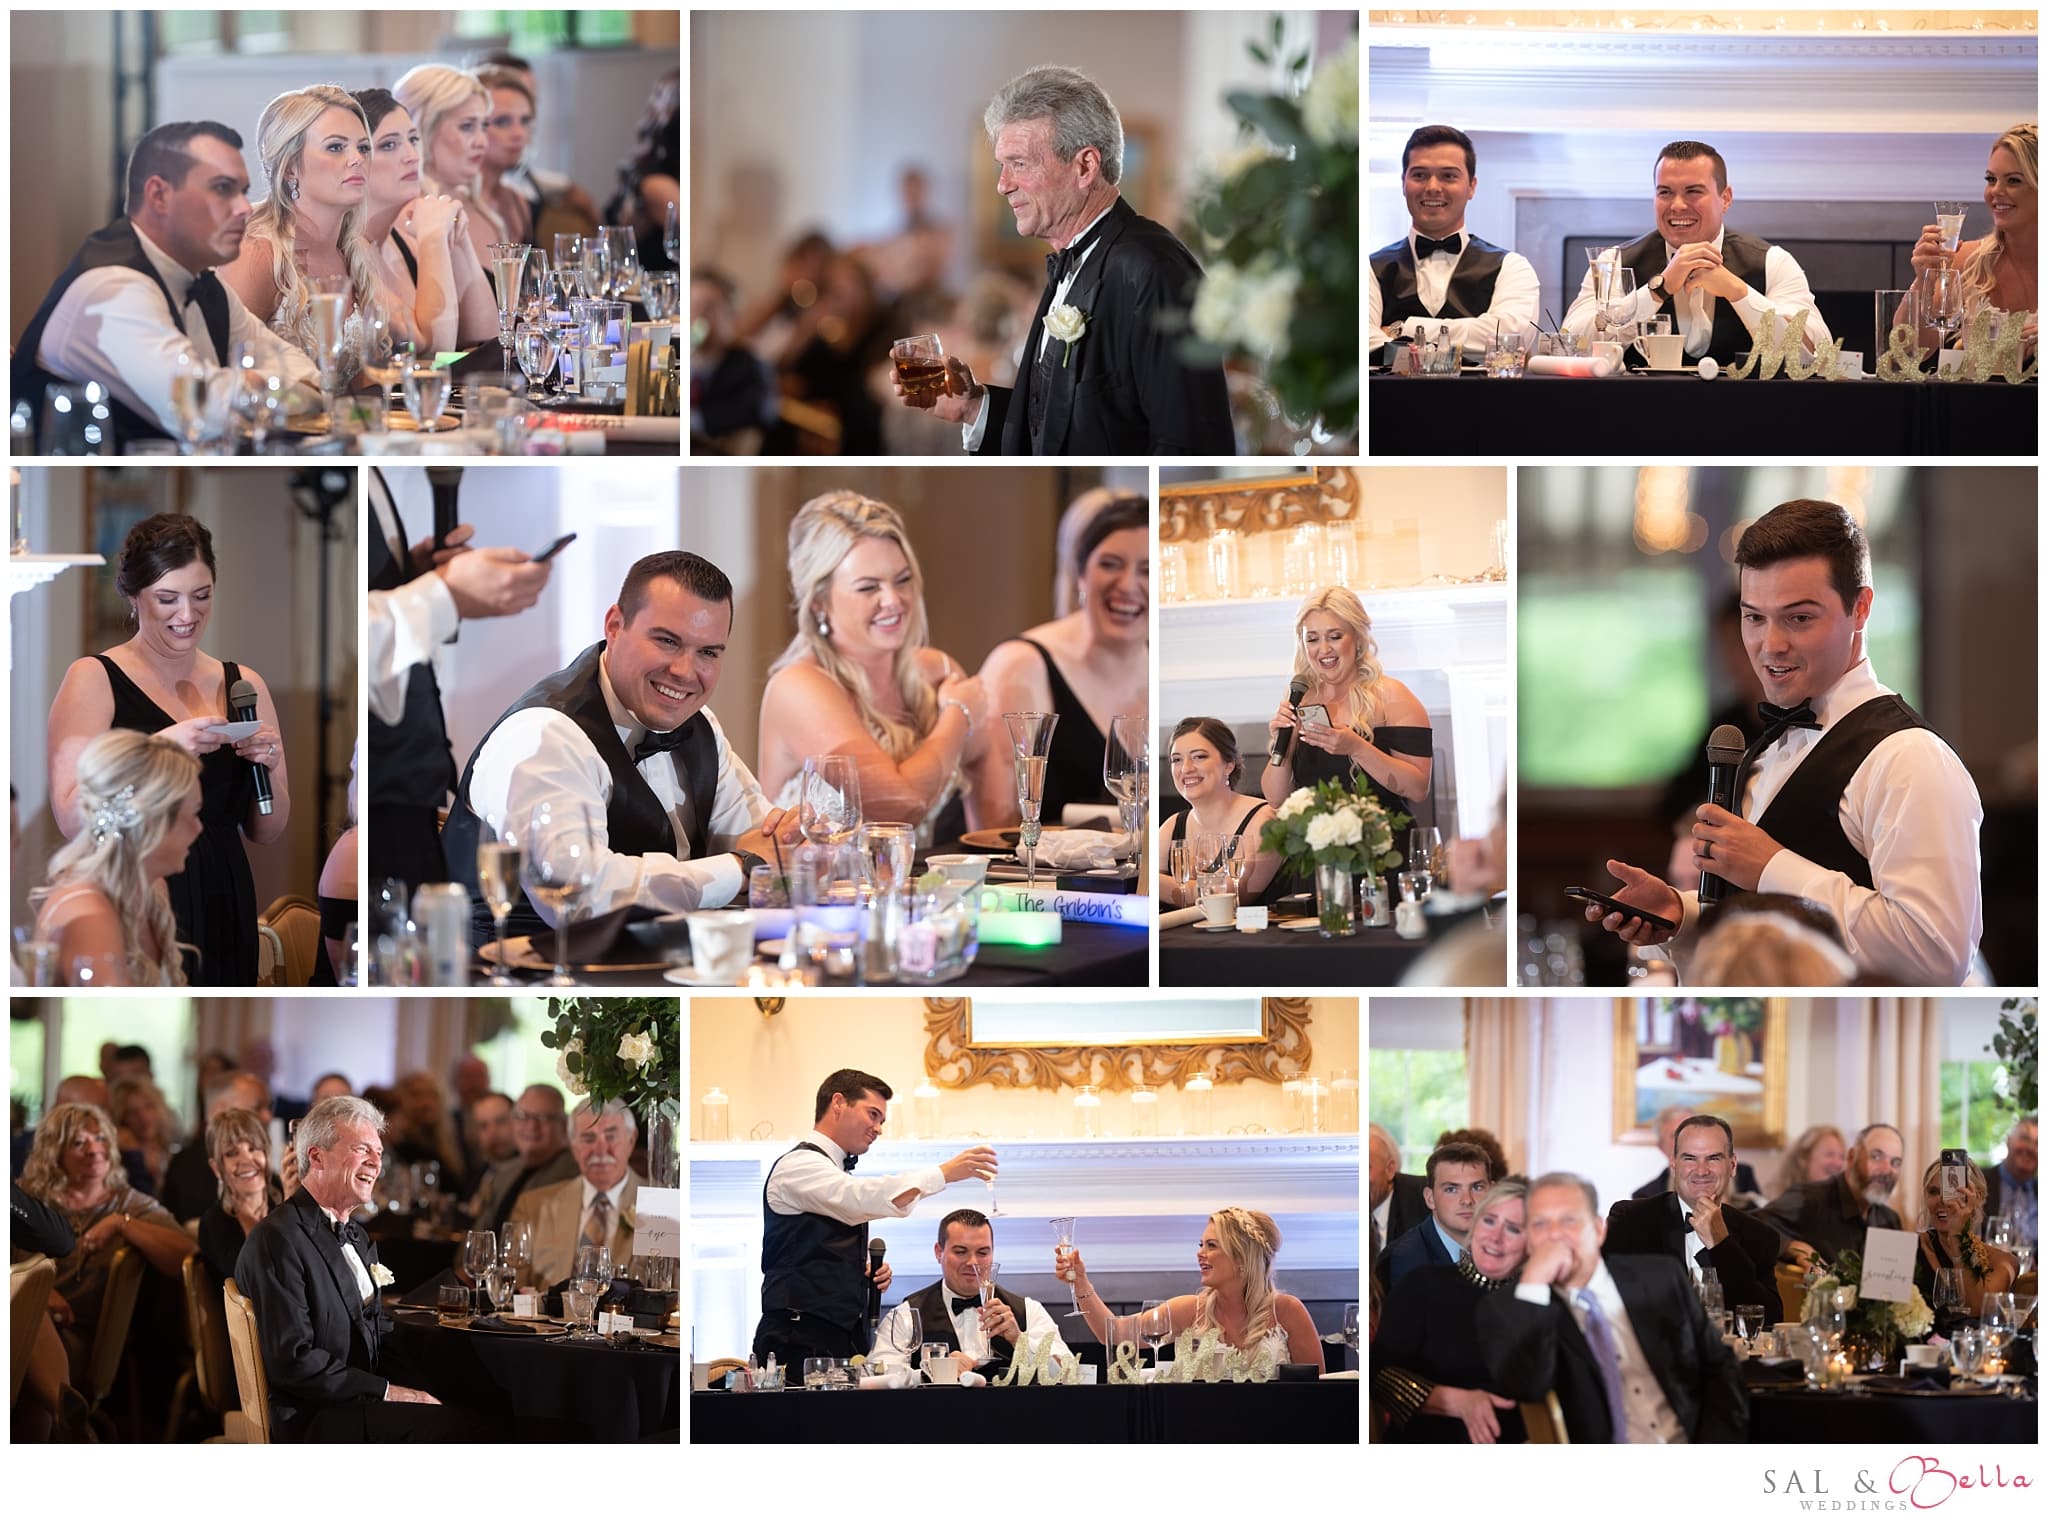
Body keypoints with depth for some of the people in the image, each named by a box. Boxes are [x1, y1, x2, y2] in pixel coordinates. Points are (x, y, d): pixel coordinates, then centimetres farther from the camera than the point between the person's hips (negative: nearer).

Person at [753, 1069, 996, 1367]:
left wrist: (869, 1273, 11)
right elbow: (864, 1198, -27)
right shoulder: (799, 1164, -7)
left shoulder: (837, 1177, 23)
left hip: (844, 1337, 9)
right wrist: (945, 1172, -26)